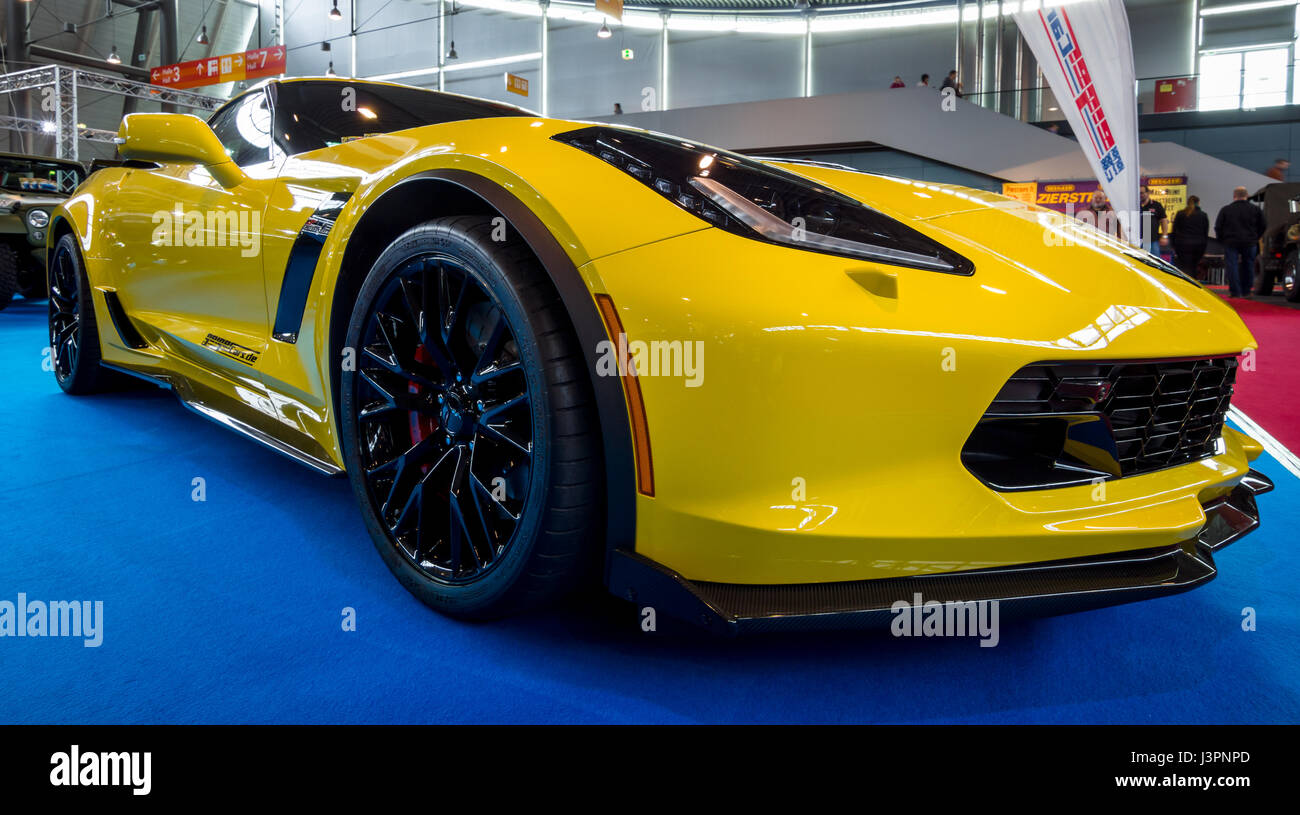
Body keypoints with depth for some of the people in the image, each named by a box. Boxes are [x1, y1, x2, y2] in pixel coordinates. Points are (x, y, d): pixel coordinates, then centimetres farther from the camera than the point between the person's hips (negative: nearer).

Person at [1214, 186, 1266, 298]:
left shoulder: (1226, 210, -1)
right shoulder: (1255, 209, 4)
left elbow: (1218, 227, 1)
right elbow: (1262, 227, 9)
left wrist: (1222, 240, 13)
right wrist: (1255, 239, 20)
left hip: (1231, 242, -2)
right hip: (1250, 242, 2)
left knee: (1232, 266, 0)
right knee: (1248, 266, 13)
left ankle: (1235, 291, -6)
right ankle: (1246, 291, 18)